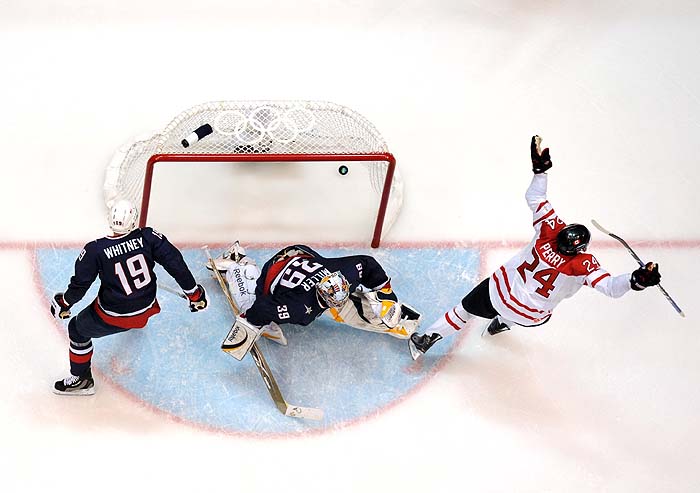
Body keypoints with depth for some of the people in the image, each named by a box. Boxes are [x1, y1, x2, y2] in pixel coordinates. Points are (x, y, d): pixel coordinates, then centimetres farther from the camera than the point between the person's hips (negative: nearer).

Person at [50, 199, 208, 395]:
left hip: (113, 317, -4)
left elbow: (80, 283, -13)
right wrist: (194, 292, -2)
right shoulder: (148, 237, -17)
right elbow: (175, 263, -13)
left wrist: (64, 303, 7)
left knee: (78, 330, 21)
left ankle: (81, 380, 30)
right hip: (146, 309, 4)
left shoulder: (95, 250, -22)